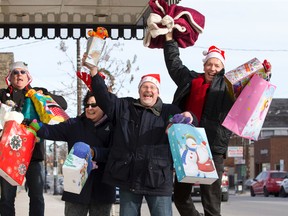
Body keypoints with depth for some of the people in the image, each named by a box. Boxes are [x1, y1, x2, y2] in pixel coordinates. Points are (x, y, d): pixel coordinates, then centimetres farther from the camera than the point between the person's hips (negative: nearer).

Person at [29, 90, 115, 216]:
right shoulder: (74, 125, 11)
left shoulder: (112, 126, 2)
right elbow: (51, 131, 0)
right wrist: (32, 124, -17)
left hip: (102, 190, -1)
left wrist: (95, 153, -26)